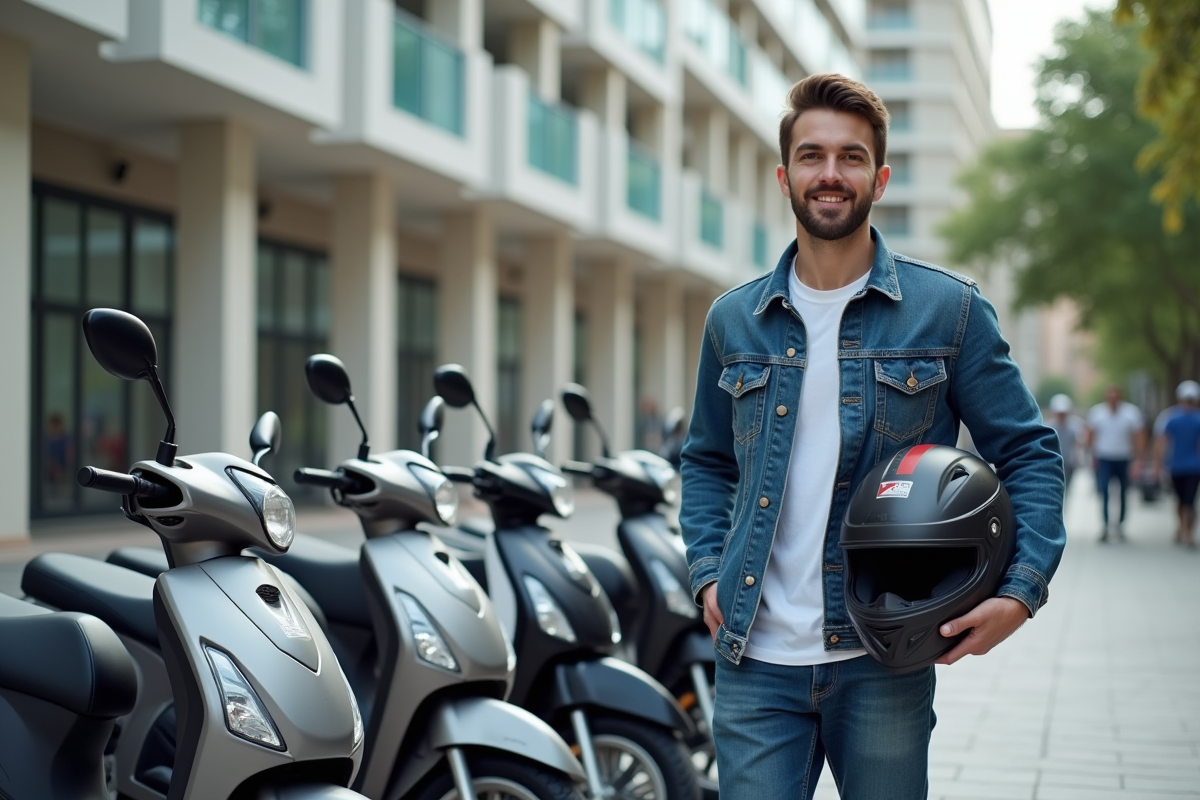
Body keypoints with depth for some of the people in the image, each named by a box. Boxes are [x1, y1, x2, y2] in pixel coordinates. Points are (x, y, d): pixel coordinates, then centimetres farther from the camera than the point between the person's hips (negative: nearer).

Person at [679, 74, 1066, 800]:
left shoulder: (947, 310, 0)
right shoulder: (734, 320, 8)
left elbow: (1029, 453, 3)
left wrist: (1022, 589, -10)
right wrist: (707, 572, 5)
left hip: (885, 660, -1)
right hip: (759, 661, 2)